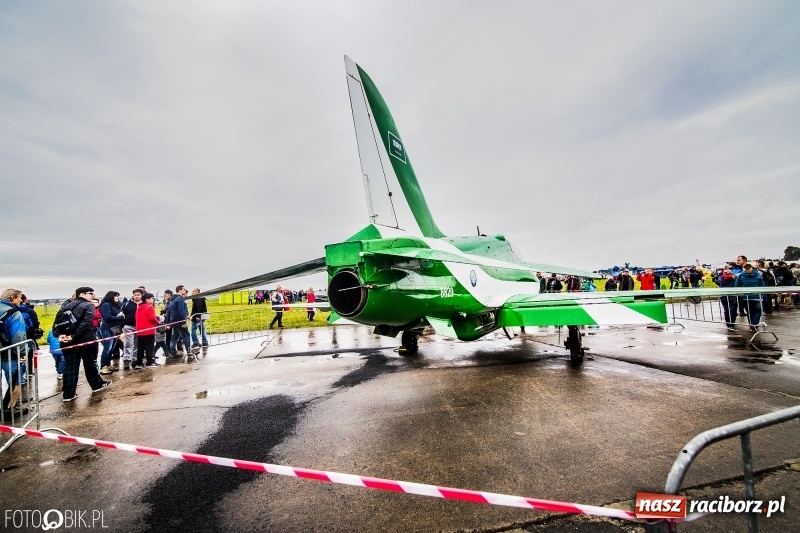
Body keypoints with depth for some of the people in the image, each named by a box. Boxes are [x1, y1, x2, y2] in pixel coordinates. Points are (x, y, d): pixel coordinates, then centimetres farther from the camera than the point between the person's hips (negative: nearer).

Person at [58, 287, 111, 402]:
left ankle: (68, 394, 10)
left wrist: (60, 335, -10)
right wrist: (74, 336, -19)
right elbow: (86, 323, -22)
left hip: (68, 341, 5)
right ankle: (97, 384, 29)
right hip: (86, 339, -5)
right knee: (90, 363, 12)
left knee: (70, 366, 8)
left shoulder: (66, 306, 12)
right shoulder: (88, 305, -8)